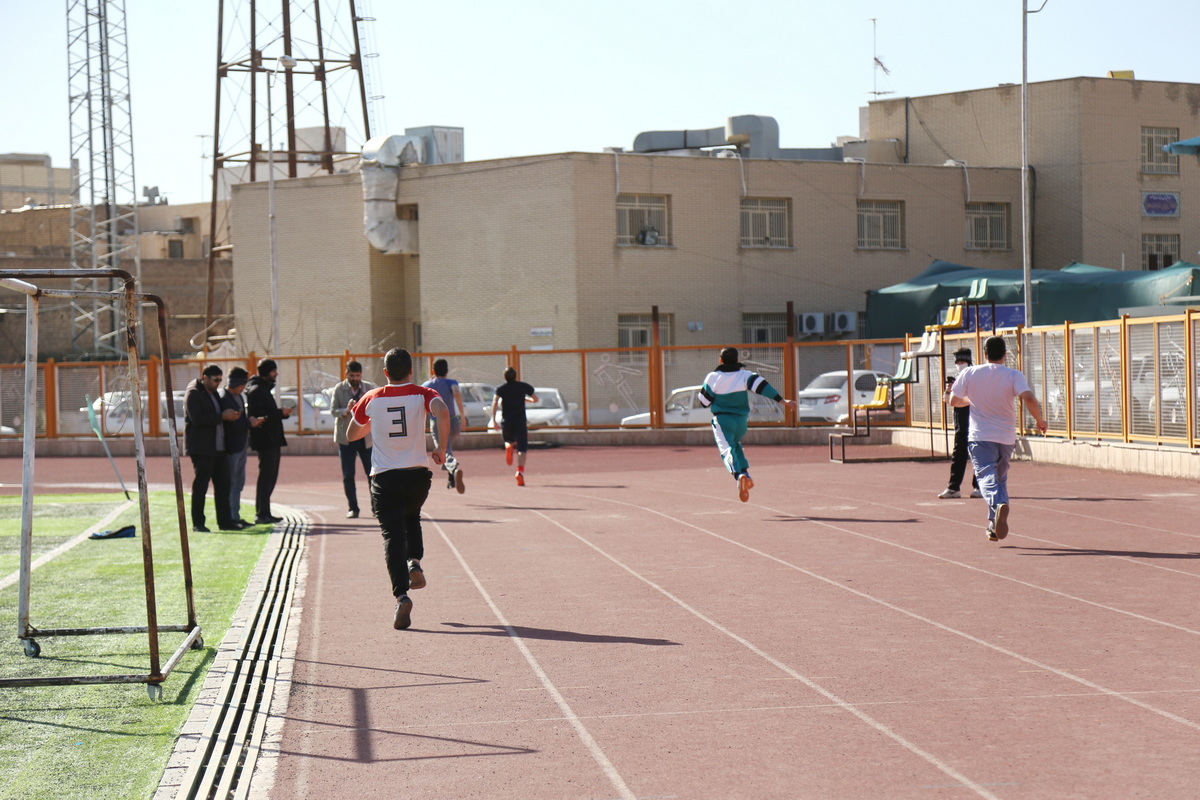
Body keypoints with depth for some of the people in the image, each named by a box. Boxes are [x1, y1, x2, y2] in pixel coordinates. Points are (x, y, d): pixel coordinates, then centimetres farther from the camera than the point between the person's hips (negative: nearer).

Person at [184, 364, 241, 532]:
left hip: (218, 447, 9)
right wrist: (222, 416, -21)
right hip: (201, 448, -9)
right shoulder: (193, 394, -9)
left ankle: (225, 521, 12)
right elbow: (197, 419, -21)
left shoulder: (213, 393, 19)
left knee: (223, 484, 7)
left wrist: (229, 416, 8)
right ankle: (197, 523, 2)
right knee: (200, 486, -4)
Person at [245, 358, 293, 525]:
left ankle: (265, 513, 17)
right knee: (266, 476, -9)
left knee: (270, 476, 13)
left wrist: (282, 413, 7)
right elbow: (258, 417, -21)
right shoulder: (256, 390, -13)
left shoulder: (264, 389, 20)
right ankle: (261, 514, -8)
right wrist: (281, 413, -18)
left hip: (272, 440, 11)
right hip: (265, 440, -11)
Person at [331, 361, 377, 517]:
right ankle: (352, 508, 9)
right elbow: (333, 410, -6)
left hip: (366, 438, 0)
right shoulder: (339, 389, 0)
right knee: (348, 476, 2)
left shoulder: (370, 388, 2)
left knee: (372, 473, 1)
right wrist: (346, 411, -25)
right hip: (346, 438, 0)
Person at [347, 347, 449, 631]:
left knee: (392, 535, -2)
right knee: (412, 518, 29)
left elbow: (351, 435, 15)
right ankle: (415, 562, 5)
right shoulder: (422, 394, -1)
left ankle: (401, 595, -19)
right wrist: (441, 445, -11)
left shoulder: (371, 399, 4)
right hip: (417, 474, 1)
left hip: (384, 477, -1)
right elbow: (443, 413, -22)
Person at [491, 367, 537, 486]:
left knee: (509, 440, 28)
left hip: (506, 422, 1)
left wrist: (493, 419, -15)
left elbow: (495, 401, -12)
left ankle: (508, 445, -8)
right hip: (520, 421, -1)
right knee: (521, 449, -7)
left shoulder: (500, 389, 5)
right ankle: (520, 471, -29)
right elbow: (535, 399, 16)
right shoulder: (523, 386, 8)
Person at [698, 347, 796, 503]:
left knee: (727, 449, -17)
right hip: (741, 421, 4)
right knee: (735, 444, 31)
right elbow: (762, 387, -14)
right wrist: (783, 401, -18)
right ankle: (745, 473, 16)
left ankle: (739, 474, -46)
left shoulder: (713, 378, -4)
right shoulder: (745, 375, -2)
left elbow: (704, 402, 2)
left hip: (722, 420, -4)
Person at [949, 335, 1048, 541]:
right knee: (1000, 478, 18)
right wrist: (1039, 420, -4)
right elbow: (1029, 399, -20)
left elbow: (954, 401, 4)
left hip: (980, 437, -2)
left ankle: (999, 504, -42)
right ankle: (994, 527, 17)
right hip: (1006, 437, 2)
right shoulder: (1014, 375, -5)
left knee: (987, 477, -10)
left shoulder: (969, 374, -3)